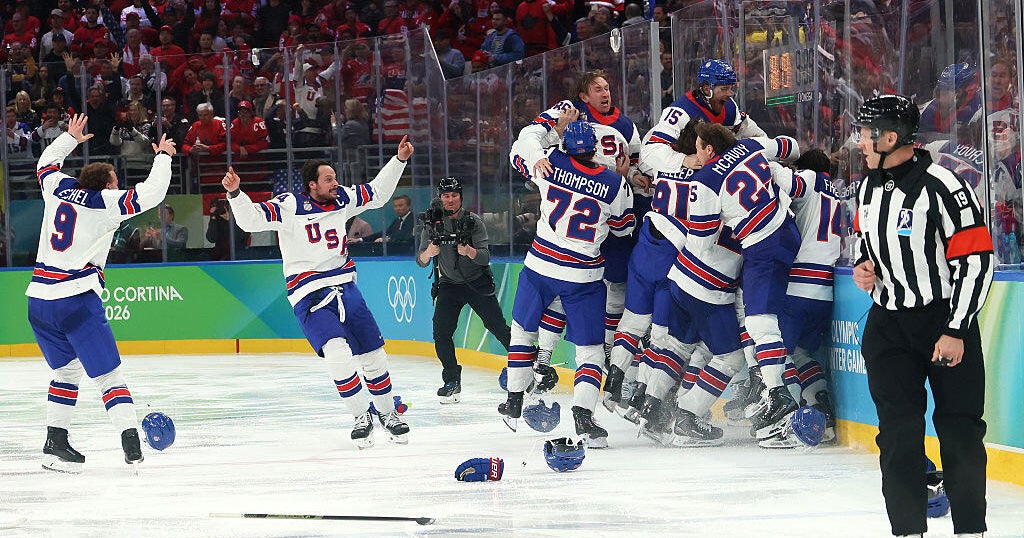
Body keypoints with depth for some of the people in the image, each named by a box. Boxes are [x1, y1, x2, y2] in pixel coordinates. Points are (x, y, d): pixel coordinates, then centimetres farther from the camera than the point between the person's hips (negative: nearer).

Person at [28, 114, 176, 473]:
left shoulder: (58, 188, 12)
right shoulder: (105, 202, -4)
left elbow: (47, 162, 34)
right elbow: (152, 193, -10)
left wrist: (70, 138, 47)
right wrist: (163, 157, 6)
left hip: (39, 302, 6)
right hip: (77, 300, -6)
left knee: (66, 369, 22)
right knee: (108, 373, -2)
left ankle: (55, 443, 14)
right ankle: (131, 443, -16)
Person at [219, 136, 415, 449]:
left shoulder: (342, 200, 5)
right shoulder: (289, 207, -12)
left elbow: (378, 193, 18)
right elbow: (251, 220, -19)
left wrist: (399, 160, 12)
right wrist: (234, 193, -34)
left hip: (345, 288, 6)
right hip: (309, 294, -6)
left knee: (373, 355, 9)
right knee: (338, 353, -25)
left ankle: (387, 414, 31)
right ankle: (361, 418, -10)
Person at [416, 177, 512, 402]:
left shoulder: (473, 221, -10)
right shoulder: (432, 225, -5)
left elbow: (485, 258, -18)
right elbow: (420, 262, -10)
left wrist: (469, 251, -39)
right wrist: (429, 252, -33)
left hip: (478, 282, -2)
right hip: (448, 283, 2)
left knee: (498, 326, -6)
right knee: (441, 331, -13)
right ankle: (452, 381, -4)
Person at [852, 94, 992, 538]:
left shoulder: (943, 188, -18)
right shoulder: (870, 188, 5)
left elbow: (976, 261, -17)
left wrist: (956, 331, -18)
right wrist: (863, 267, 2)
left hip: (946, 320, -5)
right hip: (889, 321, 6)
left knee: (959, 429, -2)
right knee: (898, 431, -1)